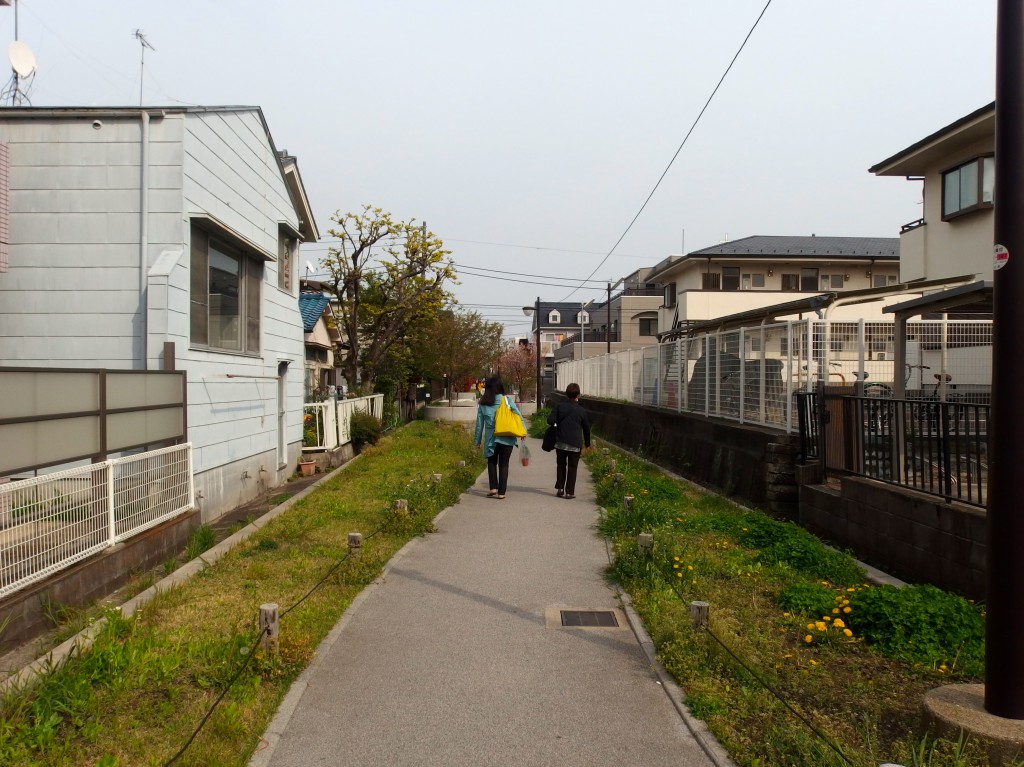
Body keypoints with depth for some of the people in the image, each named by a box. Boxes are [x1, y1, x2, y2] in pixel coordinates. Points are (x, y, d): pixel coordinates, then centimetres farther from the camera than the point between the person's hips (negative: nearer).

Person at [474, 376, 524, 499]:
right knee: (504, 464, 8)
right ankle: (501, 492, 7)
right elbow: (518, 415, -9)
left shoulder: (483, 404, 2)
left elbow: (479, 423, 7)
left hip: (491, 438, 1)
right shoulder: (507, 400, -4)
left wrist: (478, 440, 15)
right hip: (507, 438, -1)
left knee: (492, 462, 19)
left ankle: (493, 487, 6)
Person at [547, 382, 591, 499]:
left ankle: (560, 488, 13)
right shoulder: (581, 410, -1)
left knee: (561, 465, 16)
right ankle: (570, 491, 3)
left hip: (560, 442, 1)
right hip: (575, 444, -1)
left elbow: (550, 420, -9)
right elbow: (586, 428, 7)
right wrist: (587, 443, 19)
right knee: (572, 468, 5)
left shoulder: (559, 406, -1)